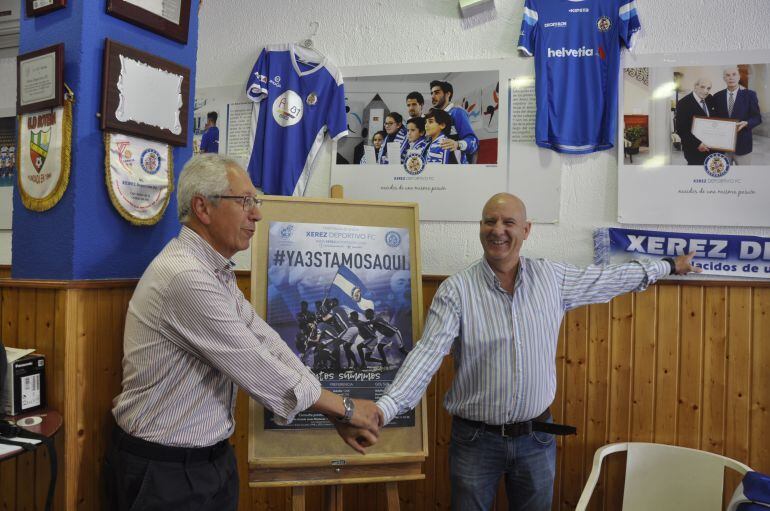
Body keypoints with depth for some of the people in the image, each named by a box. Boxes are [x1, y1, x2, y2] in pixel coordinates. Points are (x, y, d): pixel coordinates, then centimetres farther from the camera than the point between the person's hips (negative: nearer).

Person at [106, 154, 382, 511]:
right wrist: (345, 407, -11)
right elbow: (259, 369, -23)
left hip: (210, 457, 9)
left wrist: (336, 415, -3)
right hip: (164, 471, -8)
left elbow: (266, 343, 1)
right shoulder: (186, 277, -26)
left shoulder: (214, 272, 6)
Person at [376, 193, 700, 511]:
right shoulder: (455, 290, -13)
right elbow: (428, 353, -21)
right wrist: (383, 409, -34)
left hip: (537, 438, 3)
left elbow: (609, 278, 13)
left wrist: (669, 266, 23)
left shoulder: (552, 277, -2)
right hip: (476, 439, -2)